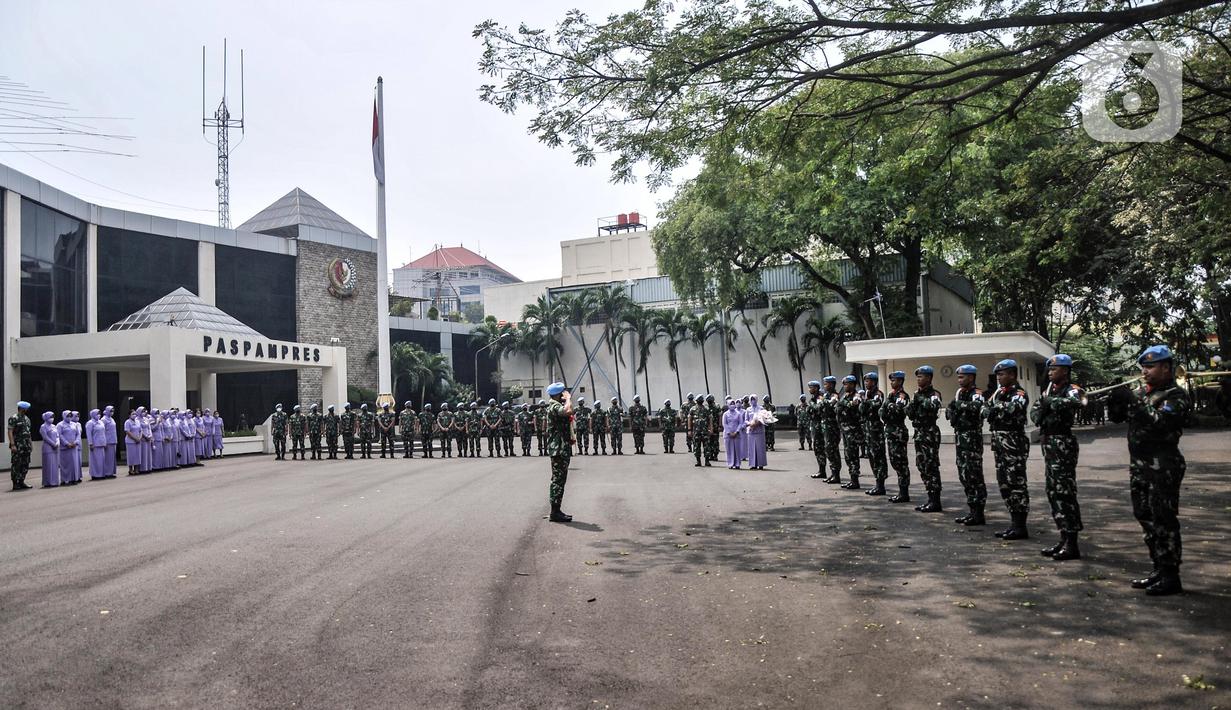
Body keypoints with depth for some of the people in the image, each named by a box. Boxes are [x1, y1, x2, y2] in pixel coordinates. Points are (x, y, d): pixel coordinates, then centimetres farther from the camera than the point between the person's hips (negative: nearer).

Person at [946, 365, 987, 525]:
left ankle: (979, 514, 0)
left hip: (972, 438, -9)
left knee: (974, 476, -6)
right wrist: (952, 407, -5)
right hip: (960, 438, 9)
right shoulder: (960, 394, 15)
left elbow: (975, 407, -32)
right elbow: (949, 413, 16)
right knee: (964, 476, 12)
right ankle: (973, 510, 21)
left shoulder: (976, 394, -10)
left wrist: (959, 403, -19)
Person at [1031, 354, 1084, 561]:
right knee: (1053, 492, 12)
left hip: (1063, 443, -9)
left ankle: (1072, 545, -2)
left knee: (1065, 493, -7)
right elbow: (1034, 412, 10)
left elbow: (1069, 403, -32)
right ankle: (1064, 539, 21)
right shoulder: (1049, 391, 16)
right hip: (1048, 443, 9)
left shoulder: (1072, 390, -9)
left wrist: (1049, 401, -17)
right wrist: (1042, 405, -11)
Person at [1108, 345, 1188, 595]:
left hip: (1163, 465, -8)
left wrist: (1133, 401, -22)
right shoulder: (1140, 392, 14)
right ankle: (1159, 570, 23)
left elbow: (1160, 421, -21)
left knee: (1163, 520, -5)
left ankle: (1170, 577, 2)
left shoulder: (1175, 395, -7)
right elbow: (1116, 417, 14)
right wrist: (1115, 401, -5)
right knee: (1145, 516, 12)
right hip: (1138, 463, 8)